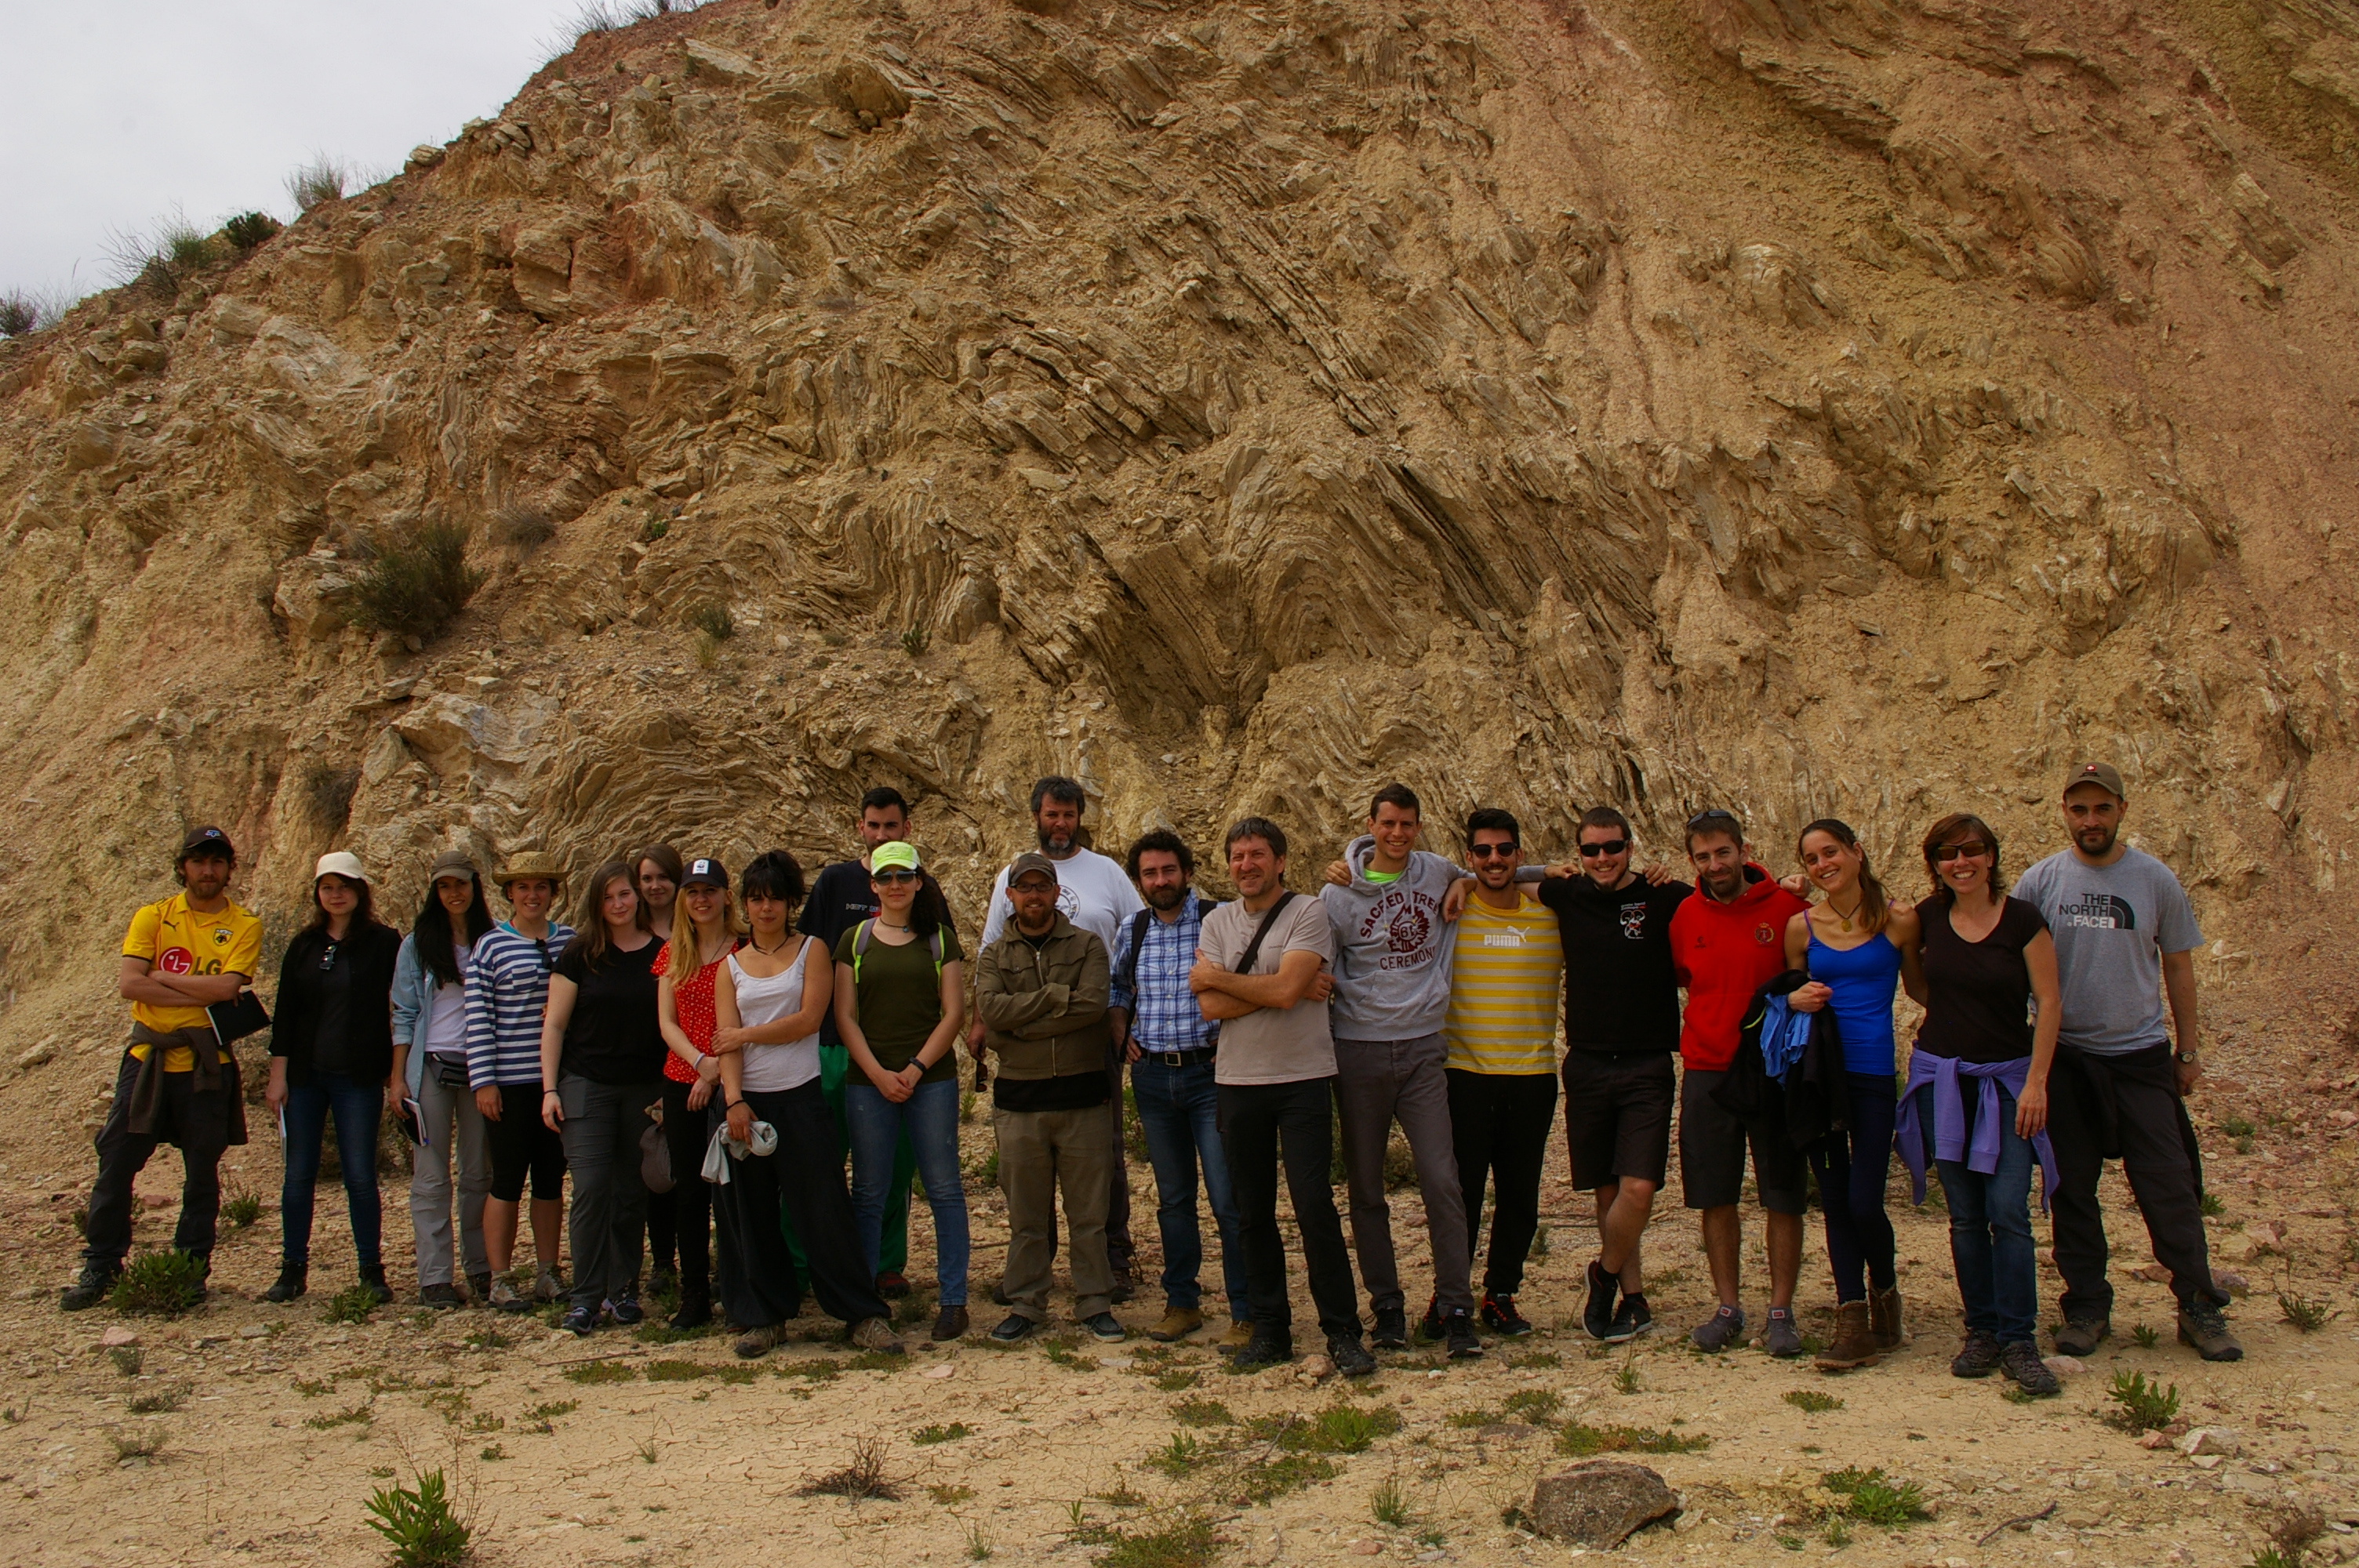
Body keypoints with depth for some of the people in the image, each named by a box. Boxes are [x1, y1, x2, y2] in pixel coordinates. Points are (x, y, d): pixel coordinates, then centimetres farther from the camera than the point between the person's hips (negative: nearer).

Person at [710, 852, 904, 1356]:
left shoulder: (811, 951, 4)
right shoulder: (730, 966, 11)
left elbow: (807, 1020, -8)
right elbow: (726, 1041, 1)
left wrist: (745, 1035, -4)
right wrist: (734, 1100, -12)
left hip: (799, 1097, -3)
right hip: (746, 1100, 3)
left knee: (824, 1209, -3)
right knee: (750, 1214, 7)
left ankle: (865, 1315, 4)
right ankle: (765, 1317, 19)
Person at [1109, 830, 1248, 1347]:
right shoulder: (1130, 932, 8)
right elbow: (1117, 988, 25)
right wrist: (1121, 1034, 10)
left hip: (1209, 1072, -4)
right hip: (1152, 1077, 5)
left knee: (1228, 1200, -5)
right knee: (1173, 1198, 14)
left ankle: (1246, 1313, 4)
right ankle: (1182, 1302, 25)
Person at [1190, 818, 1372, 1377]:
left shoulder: (1309, 913, -6)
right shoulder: (1217, 922, 7)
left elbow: (1284, 991, -19)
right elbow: (1211, 1008, -5)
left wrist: (1214, 976, -6)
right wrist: (1289, 988, -12)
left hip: (1303, 1079, -4)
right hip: (1239, 1080, 4)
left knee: (1314, 1205, -6)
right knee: (1253, 1213, 9)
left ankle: (1342, 1331, 5)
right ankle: (1270, 1330, 20)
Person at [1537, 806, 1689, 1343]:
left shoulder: (1665, 899, -4)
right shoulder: (1565, 896, 4)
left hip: (1647, 1067, -3)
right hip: (1587, 1066, 3)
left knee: (1639, 1188, -12)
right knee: (1606, 1190, 9)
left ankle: (1605, 1273, 14)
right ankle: (1633, 1298, 23)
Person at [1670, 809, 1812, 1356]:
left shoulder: (1785, 907, -7)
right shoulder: (1685, 915, 2)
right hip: (1707, 1074, 3)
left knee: (1784, 1198, 3)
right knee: (1715, 1198, 7)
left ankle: (1781, 1312, 14)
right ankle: (1728, 1309, 18)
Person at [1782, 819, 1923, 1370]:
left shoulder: (1898, 919, -2)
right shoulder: (1801, 926, 5)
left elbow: (1919, 987, 8)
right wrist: (1794, 1000, -5)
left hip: (1871, 1072, -3)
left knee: (1864, 1202, -7)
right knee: (1835, 1201, 6)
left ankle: (1885, 1293, 23)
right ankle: (1853, 1325, 14)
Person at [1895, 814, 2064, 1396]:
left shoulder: (2022, 920, -6)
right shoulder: (1927, 918, 3)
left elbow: (2048, 1004, -6)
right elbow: (1918, 983, 24)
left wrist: (2036, 1081, -11)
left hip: (2006, 1079, -3)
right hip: (1941, 1078, 3)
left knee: (2008, 1211, -9)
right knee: (1965, 1216, 5)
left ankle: (2019, 1341, -3)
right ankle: (1981, 1332, 14)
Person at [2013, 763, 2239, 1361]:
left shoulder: (2156, 880, 0)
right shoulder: (2039, 882, -2)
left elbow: (2178, 967, 8)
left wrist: (2188, 1049, 8)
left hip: (2140, 1054, 0)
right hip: (2064, 1057, 1)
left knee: (2169, 1184, -1)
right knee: (2073, 1189, 7)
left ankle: (2199, 1307, 12)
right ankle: (2087, 1307, 18)